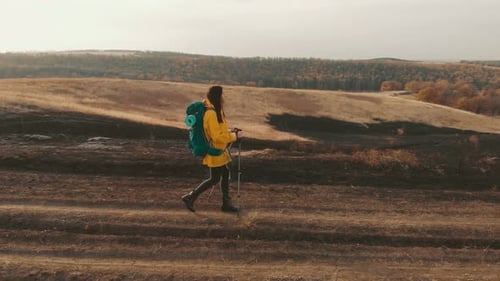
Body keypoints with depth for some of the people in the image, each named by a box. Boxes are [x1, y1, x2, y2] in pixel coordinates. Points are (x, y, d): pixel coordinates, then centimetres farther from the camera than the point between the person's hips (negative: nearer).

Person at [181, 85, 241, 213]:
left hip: (219, 150, 10)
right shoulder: (211, 113, -22)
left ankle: (226, 203, 23)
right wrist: (232, 137, -15)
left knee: (225, 174, 14)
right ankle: (190, 197, 10)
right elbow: (217, 136, -25)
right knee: (214, 179, 0)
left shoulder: (216, 111, 10)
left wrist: (229, 133, 7)